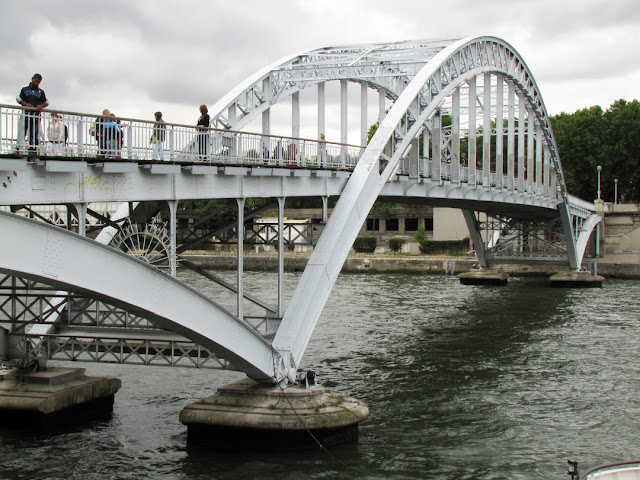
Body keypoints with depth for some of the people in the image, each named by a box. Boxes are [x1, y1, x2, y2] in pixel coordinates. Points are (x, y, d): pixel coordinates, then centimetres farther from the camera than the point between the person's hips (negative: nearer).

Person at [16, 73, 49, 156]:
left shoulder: (41, 92, 18)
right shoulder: (25, 89, 16)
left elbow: (46, 102, 16)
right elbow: (18, 98, 9)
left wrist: (41, 106, -6)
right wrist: (26, 104, -8)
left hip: (36, 114, 1)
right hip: (26, 114, -1)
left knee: (34, 134, -5)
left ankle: (32, 150, -7)